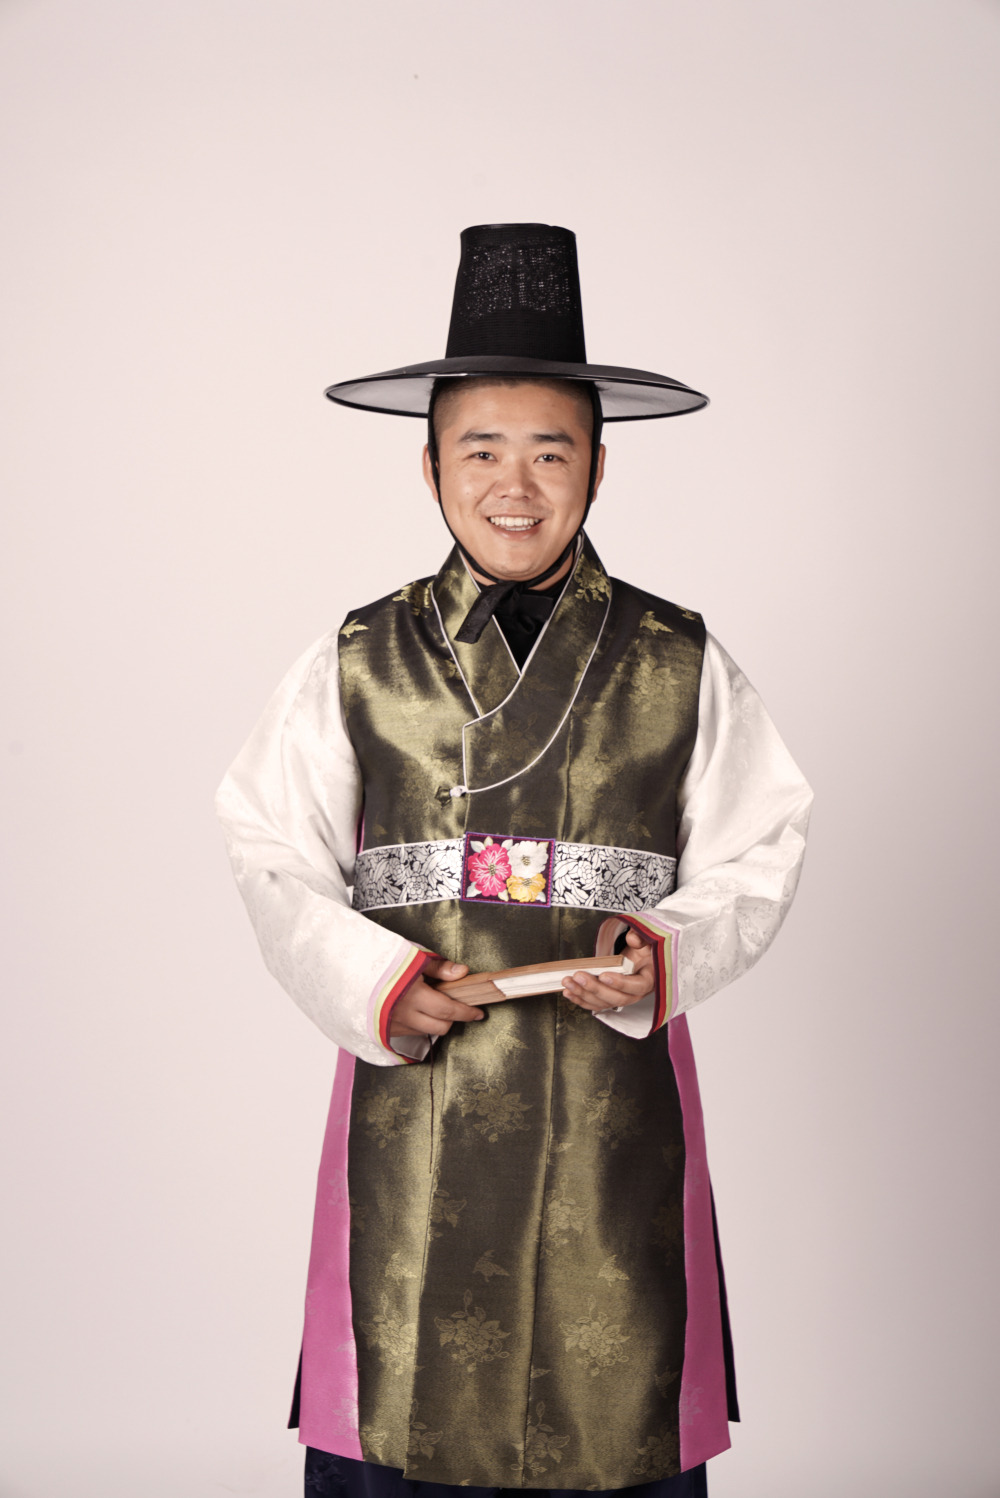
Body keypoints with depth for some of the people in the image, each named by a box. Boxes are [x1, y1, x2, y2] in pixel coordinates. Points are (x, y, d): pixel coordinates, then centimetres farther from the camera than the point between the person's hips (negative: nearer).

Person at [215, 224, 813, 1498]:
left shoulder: (681, 667, 5)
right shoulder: (356, 666, 5)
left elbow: (753, 863, 6)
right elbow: (276, 863, 5)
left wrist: (667, 958, -13)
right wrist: (368, 978, -11)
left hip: (615, 1108, 0)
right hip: (411, 1096, 0)